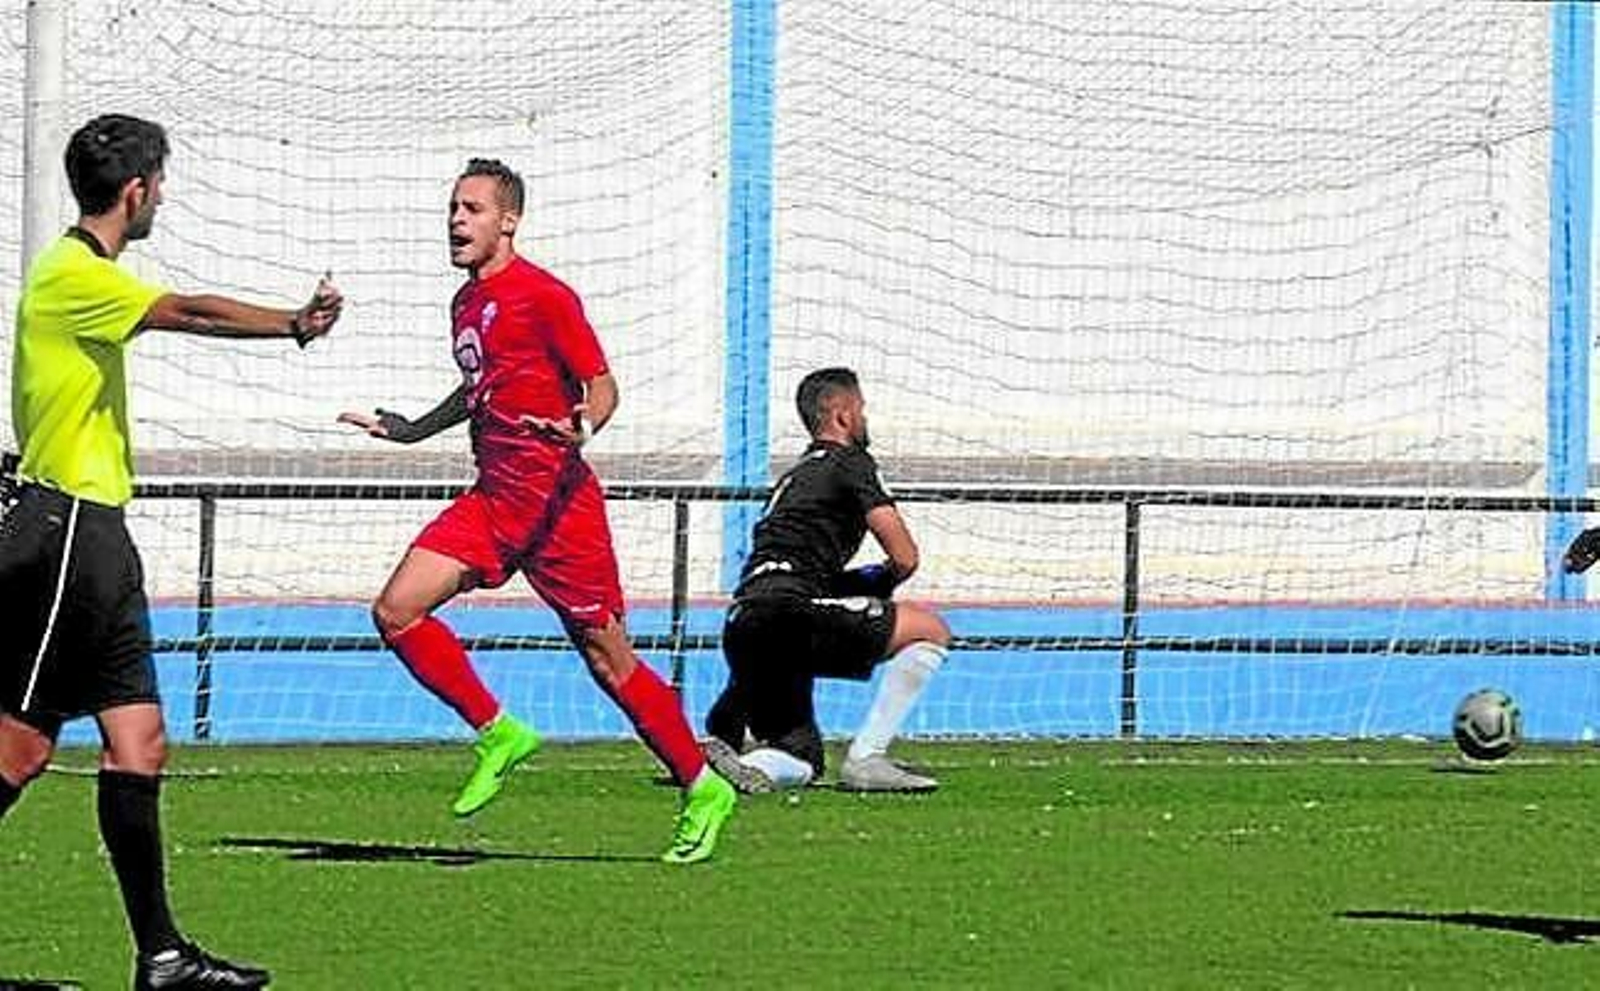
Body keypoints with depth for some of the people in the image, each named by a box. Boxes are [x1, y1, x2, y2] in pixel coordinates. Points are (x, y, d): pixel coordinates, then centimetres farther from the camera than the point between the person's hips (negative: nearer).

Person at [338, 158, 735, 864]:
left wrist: (579, 429, -30)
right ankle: (498, 734, 6)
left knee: (608, 659, -2)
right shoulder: (466, 303, 14)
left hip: (555, 500, -8)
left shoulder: (543, 295, -11)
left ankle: (702, 788, 11)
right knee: (396, 612, -7)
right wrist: (414, 430, 36)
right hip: (493, 500, 8)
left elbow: (601, 386, -10)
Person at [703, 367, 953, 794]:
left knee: (802, 764, 18)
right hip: (788, 613, -9)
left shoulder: (794, 475, 30)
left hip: (740, 625, 9)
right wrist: (881, 580, 19)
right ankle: (865, 758, -7)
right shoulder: (851, 463, 2)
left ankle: (721, 757, -11)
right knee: (931, 631, -2)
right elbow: (906, 558, -4)